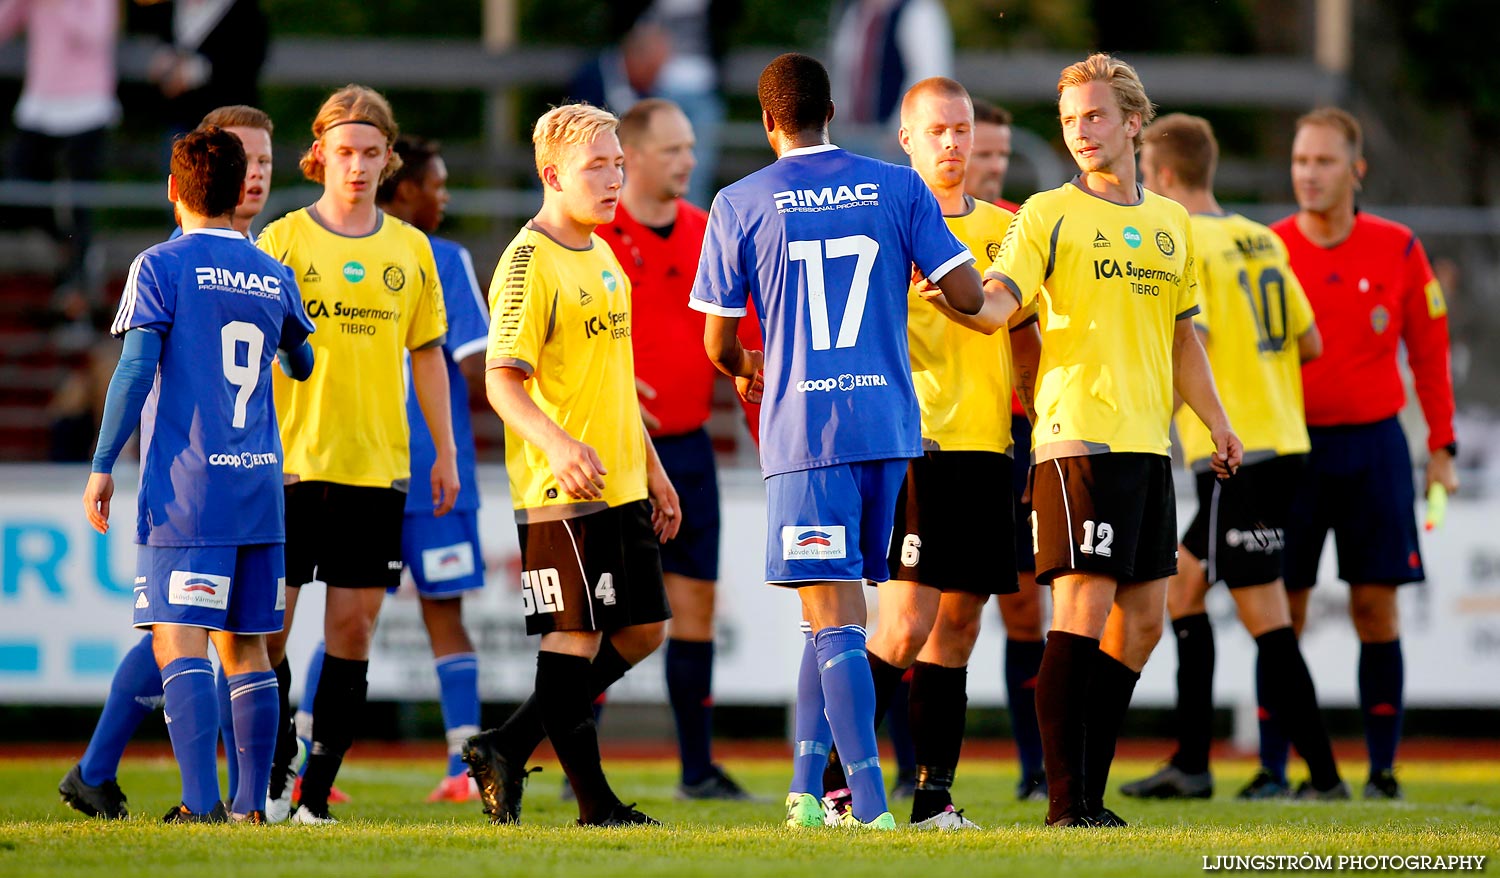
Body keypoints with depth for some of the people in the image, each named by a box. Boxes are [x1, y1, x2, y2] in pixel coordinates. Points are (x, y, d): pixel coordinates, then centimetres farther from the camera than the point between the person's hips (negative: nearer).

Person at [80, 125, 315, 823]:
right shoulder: (274, 276, 11)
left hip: (186, 489, -5)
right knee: (246, 646, 11)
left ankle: (201, 801, -22)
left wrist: (102, 466, -6)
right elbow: (305, 366, 25)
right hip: (260, 484, 5)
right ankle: (252, 804, 9)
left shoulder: (162, 267, -3)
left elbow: (135, 370, -10)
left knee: (178, 640, -10)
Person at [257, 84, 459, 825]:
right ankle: (271, 780, 13)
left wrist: (445, 451, 12)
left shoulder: (409, 249, 10)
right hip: (291, 459, -2)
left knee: (353, 623, -1)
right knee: (270, 620, -2)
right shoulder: (283, 240, 1)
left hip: (376, 462, 2)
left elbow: (427, 354, 16)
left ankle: (316, 791, 3)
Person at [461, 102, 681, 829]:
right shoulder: (529, 263, -12)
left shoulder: (605, 259, 16)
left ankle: (508, 748, 16)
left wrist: (652, 470, 25)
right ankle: (593, 801, -1)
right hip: (559, 490, -9)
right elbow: (501, 380, -20)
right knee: (575, 635, -6)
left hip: (621, 487, 9)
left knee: (643, 629, 11)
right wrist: (556, 442, -36)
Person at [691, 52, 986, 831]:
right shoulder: (896, 188, 5)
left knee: (834, 620, -6)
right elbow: (968, 296, 1)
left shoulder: (739, 205, 0)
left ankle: (870, 806, -15)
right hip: (887, 423, 3)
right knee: (837, 612, 16)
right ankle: (806, 788, 16)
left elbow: (718, 343, 2)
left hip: (802, 430, -3)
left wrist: (749, 373, 26)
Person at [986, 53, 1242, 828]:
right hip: (1079, 436, -7)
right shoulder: (1048, 214, -1)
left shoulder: (1170, 222, 16)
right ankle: (1065, 800, -13)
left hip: (1147, 440, 7)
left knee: (1142, 619, 8)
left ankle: (1089, 792, 16)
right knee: (1084, 608, -13)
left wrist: (1216, 420, 17)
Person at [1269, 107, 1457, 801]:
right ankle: (1272, 768, 3)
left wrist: (1442, 448, 4)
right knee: (1281, 610, -2)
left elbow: (1429, 352, 7)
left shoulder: (1398, 250, 1)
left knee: (1376, 608, 0)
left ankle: (1383, 768, 5)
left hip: (1374, 445, 0)